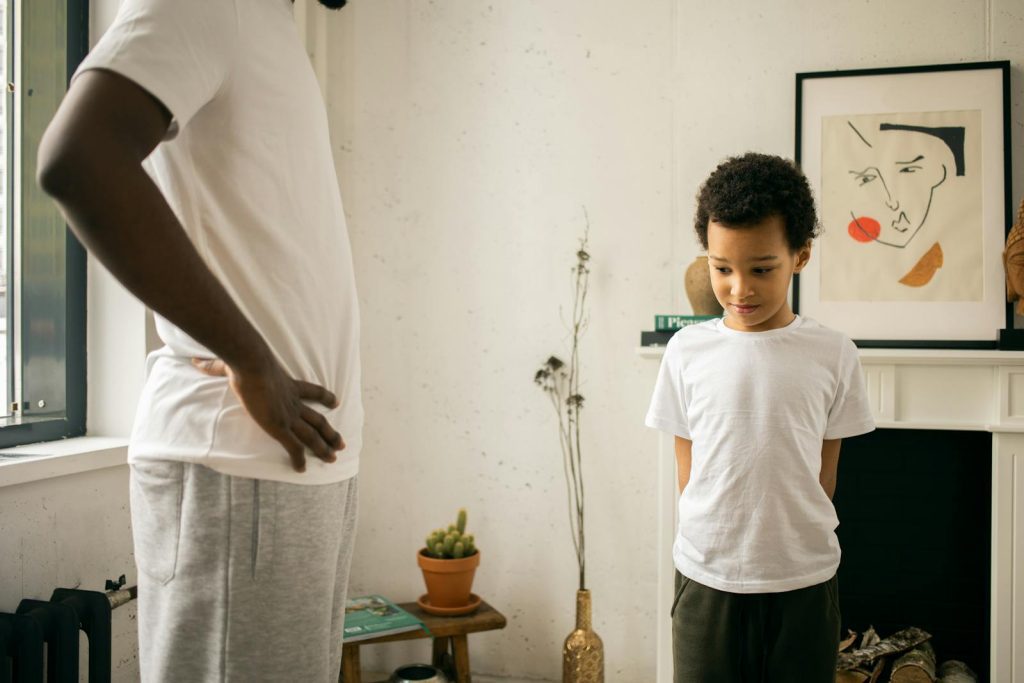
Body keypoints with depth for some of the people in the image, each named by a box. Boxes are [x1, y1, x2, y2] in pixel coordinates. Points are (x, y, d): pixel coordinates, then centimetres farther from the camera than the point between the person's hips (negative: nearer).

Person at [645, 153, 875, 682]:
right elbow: (688, 470, 3)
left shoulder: (832, 355, -4)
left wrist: (794, 549, 2)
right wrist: (714, 542, 0)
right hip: (707, 579, 0)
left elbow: (824, 474, 3)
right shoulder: (687, 351, -3)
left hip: (803, 582, 0)